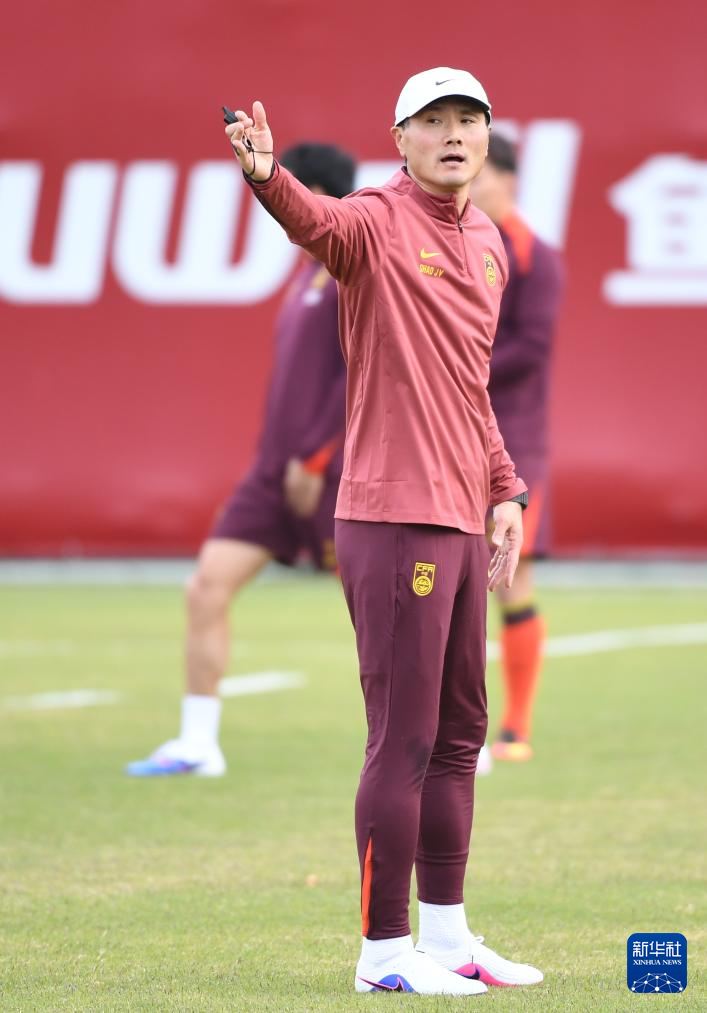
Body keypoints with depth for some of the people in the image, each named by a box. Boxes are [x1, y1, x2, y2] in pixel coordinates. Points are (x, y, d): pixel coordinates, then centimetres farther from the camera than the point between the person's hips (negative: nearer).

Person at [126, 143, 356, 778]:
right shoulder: (311, 270, 17)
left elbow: (361, 371, -18)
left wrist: (314, 459, -18)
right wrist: (277, 457, 18)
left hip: (330, 470, -9)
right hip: (277, 467, 9)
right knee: (208, 589, -1)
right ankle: (197, 744, 2)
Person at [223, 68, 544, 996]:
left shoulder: (488, 246, 15)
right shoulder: (377, 223, -8)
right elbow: (315, 221, -32)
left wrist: (505, 490, 16)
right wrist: (267, 175, -54)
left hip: (463, 526, 8)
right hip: (393, 524, -8)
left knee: (459, 737, 15)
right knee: (405, 740, -8)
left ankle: (446, 935, 26)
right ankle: (384, 953, -2)